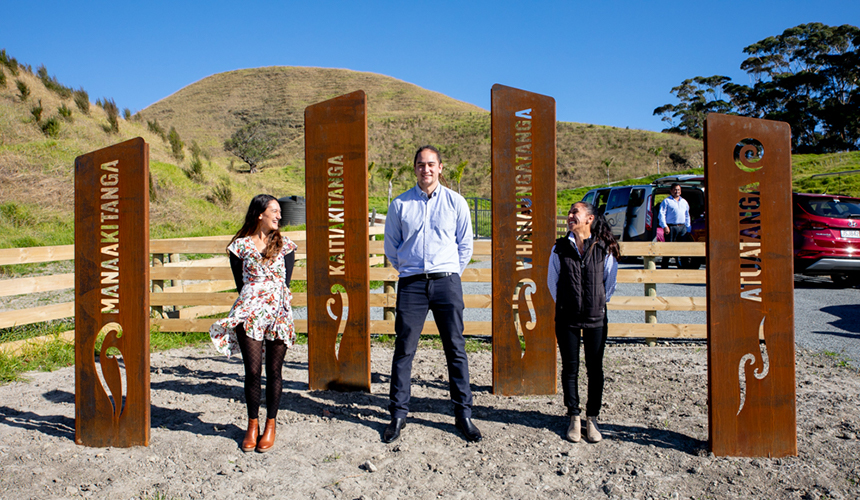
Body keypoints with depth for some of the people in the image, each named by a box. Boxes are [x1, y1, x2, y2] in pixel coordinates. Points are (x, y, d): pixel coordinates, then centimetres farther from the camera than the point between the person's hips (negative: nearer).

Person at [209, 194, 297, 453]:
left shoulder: (284, 245, 14)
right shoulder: (240, 245, 10)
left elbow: (285, 282, 8)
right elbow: (240, 283, 8)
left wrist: (271, 300, -3)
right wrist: (253, 304, -1)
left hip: (279, 311, 1)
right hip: (249, 312, -1)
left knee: (273, 371, 3)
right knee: (252, 371, -3)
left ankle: (270, 424, 17)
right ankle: (252, 424, 15)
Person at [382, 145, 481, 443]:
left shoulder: (455, 202, 6)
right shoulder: (400, 204, 6)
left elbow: (466, 244, 13)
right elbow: (391, 246, 15)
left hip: (447, 282, 0)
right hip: (411, 284, 0)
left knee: (456, 349, 3)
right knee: (404, 349, 2)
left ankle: (463, 415, 14)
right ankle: (398, 415, 14)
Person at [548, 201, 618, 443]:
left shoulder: (604, 248, -3)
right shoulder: (560, 248, -1)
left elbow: (610, 280, 10)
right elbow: (552, 281, 10)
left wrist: (600, 302, 12)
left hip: (596, 317, 0)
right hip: (567, 319, 1)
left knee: (595, 369, 6)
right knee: (570, 368, 6)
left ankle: (592, 418, 19)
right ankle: (574, 417, 19)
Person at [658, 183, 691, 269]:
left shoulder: (684, 202, 22)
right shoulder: (666, 201, 5)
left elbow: (687, 216, 25)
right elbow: (661, 214, -3)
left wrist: (688, 228, 16)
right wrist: (664, 226, -14)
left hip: (682, 227, 5)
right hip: (671, 227, -5)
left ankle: (681, 266, 9)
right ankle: (664, 266, -2)